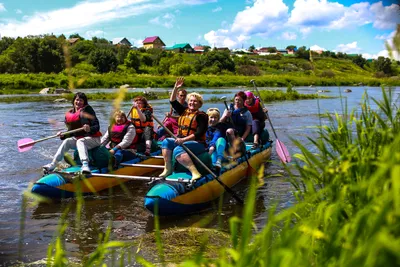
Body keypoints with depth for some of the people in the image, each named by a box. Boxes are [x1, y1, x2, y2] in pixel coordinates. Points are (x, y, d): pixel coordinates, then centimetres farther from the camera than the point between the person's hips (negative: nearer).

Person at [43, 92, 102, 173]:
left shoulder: (87, 110, -7)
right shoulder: (69, 114, 9)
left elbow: (97, 127, -15)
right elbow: (71, 132, 15)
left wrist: (90, 129, -36)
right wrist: (63, 135, -5)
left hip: (93, 139, -5)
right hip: (78, 138, 6)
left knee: (80, 141, -33)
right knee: (67, 141, -18)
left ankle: (85, 165, -54)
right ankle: (53, 164, -22)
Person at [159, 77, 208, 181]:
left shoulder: (201, 116, -8)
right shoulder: (184, 111, 13)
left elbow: (199, 133, -18)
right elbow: (172, 101, 15)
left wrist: (183, 139, -25)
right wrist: (175, 88, 1)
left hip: (197, 144, -8)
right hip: (182, 141, 8)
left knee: (178, 150, -32)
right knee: (166, 142, -11)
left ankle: (195, 172, -40)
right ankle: (168, 169, -14)